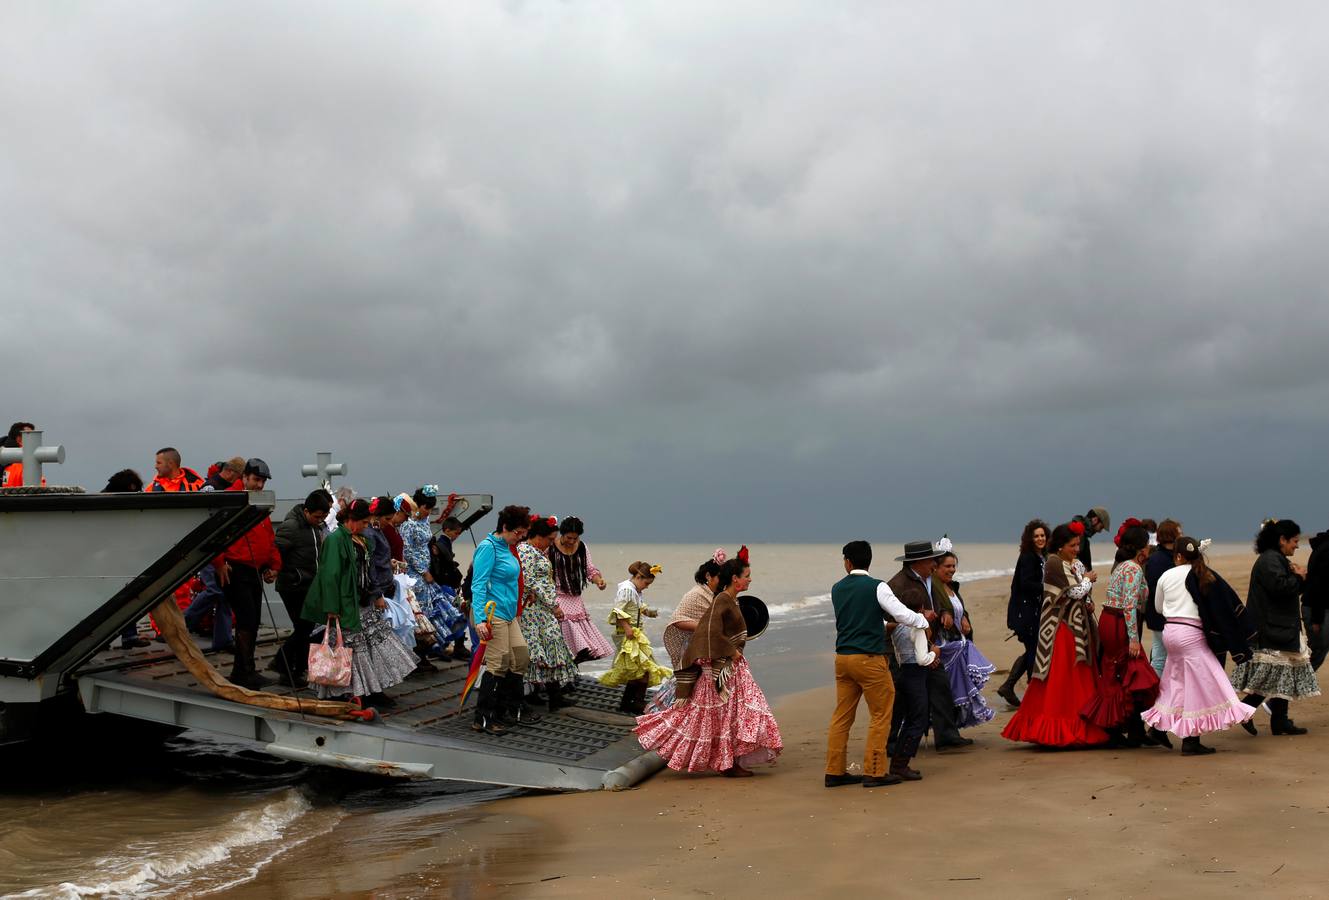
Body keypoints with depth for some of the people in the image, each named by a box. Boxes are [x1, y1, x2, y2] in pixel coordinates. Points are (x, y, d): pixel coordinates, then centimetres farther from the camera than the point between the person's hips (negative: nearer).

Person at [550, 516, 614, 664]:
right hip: (556, 599, -6)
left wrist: (598, 580, -13)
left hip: (575, 599, 6)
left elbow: (590, 569, 8)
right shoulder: (551, 548, -8)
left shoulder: (582, 547, 8)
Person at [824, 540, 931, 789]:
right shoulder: (877, 587, -9)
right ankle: (874, 772, 3)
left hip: (842, 657, 6)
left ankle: (835, 771, 12)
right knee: (881, 715, 4)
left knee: (842, 715, 10)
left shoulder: (837, 589, 9)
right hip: (869, 659, -6)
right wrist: (923, 619, 10)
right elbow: (904, 615, -10)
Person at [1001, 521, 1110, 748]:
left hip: (1079, 628, 8)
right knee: (1059, 682, -7)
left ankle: (1078, 728, 15)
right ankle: (1056, 731, -3)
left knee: (1081, 681, 9)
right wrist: (1088, 579, 1)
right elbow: (1075, 592, -17)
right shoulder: (1054, 563, -12)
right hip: (1061, 629, -8)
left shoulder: (1077, 564, 13)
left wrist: (1088, 604, 0)